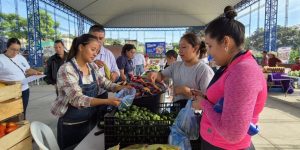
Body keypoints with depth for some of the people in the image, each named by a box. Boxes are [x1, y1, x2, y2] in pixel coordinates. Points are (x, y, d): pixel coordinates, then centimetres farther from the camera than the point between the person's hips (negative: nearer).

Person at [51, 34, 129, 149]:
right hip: (72, 125, -6)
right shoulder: (66, 69, -21)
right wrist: (107, 101, -38)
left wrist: (120, 88, -15)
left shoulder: (92, 66, 0)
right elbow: (77, 99, -29)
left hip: (91, 120, 6)